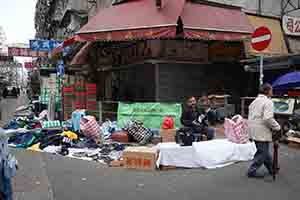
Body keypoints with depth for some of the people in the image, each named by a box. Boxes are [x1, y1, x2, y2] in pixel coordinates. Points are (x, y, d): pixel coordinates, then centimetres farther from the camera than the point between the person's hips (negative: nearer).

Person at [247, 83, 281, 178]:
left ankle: (271, 168, 34)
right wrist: (277, 127, -10)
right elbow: (268, 119, -24)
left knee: (264, 150, 20)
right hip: (262, 132, -9)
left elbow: (251, 117, 17)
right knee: (262, 152, 2)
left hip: (254, 131, 9)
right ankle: (252, 171, 6)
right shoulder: (268, 102, -13)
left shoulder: (254, 101, 15)